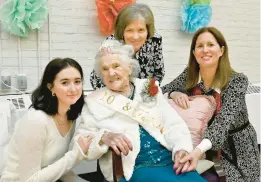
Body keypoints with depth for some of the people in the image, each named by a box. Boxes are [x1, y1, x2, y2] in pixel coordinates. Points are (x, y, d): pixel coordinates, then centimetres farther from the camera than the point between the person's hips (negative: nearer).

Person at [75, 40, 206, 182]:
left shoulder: (149, 88, 12)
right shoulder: (94, 102, 5)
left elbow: (173, 124, 6)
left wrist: (182, 148, -13)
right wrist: (104, 137, -18)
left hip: (171, 161, 4)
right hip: (135, 169, -3)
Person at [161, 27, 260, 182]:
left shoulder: (237, 80, -18)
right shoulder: (189, 74, -7)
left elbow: (224, 121, -29)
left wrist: (199, 150, -45)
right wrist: (175, 94, -21)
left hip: (235, 149, -2)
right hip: (198, 145, 2)